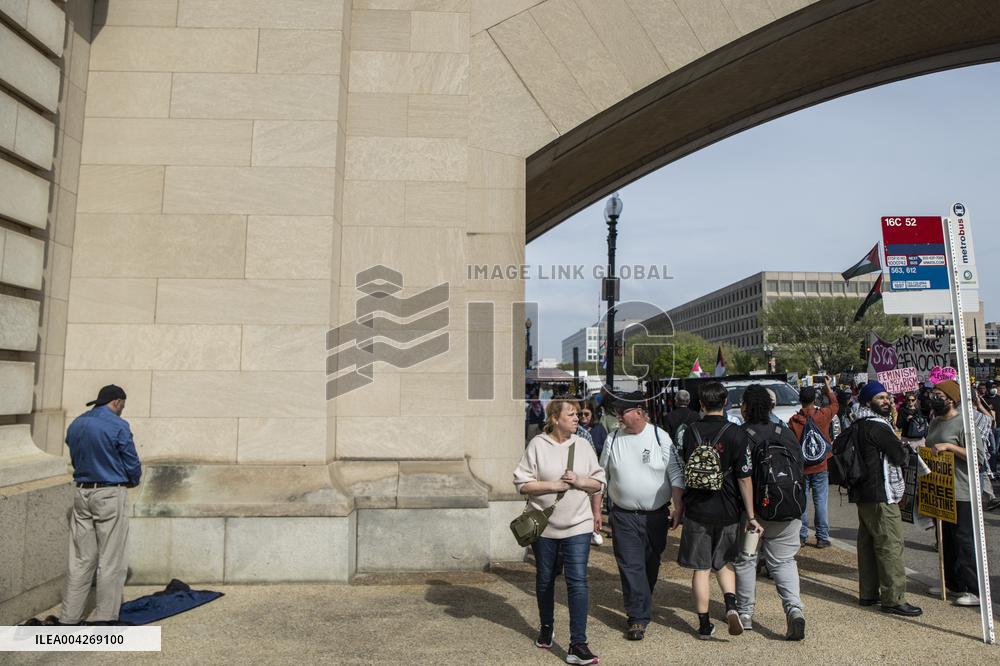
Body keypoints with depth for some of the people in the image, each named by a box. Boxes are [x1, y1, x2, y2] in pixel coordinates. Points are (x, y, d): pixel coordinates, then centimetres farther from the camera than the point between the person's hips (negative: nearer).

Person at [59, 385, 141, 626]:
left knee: (80, 559, 12)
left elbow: (76, 460, 14)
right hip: (110, 495, -6)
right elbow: (132, 464, -8)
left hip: (81, 493, 7)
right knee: (111, 560, 2)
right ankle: (105, 617, 8)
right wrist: (133, 481, 11)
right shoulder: (118, 426, -13)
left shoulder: (75, 425, 8)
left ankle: (69, 617, 16)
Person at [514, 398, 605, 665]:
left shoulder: (583, 445, 1)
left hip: (578, 525, 1)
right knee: (545, 579, 16)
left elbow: (599, 483, 5)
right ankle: (546, 627, 40)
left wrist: (579, 481, -14)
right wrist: (554, 485, -17)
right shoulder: (537, 445, -7)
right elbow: (522, 483, -8)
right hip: (544, 525, 0)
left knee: (577, 581, -6)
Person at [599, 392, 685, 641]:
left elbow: (676, 475, -2)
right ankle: (638, 617, 5)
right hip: (624, 515, 0)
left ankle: (640, 605, 37)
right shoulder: (613, 439, 0)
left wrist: (678, 508, -10)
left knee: (651, 564, 15)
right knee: (631, 566, -4)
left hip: (656, 514, 0)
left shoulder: (660, 437, -5)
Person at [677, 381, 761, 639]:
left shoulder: (690, 432, -5)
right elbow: (744, 479, -11)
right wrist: (751, 516, -4)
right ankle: (731, 605, 0)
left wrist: (681, 505, 18)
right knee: (724, 563, 21)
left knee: (701, 569, 9)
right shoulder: (736, 434, -11)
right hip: (727, 511, 0)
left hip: (696, 510, 0)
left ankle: (704, 625, 15)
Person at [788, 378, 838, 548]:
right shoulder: (823, 415, -7)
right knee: (820, 502, 4)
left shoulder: (793, 421, -7)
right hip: (820, 467, 0)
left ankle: (801, 536, 12)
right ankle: (822, 538, 8)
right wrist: (828, 388, 27)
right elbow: (835, 405, 16)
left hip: (800, 468, 0)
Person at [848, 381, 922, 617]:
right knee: (890, 545, -5)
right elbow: (900, 455, -13)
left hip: (863, 493, 10)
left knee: (868, 542, 14)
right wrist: (905, 448, 7)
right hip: (880, 495, -10)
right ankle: (893, 599, 0)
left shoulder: (858, 426, 14)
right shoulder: (877, 426, -16)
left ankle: (868, 593, 22)